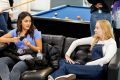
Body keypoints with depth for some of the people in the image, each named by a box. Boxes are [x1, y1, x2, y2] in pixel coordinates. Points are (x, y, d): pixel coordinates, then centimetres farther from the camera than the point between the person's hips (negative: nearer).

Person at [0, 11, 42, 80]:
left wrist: (30, 45, -17)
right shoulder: (15, 31, 12)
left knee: (16, 68, -36)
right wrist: (12, 40, -7)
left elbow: (40, 49, 2)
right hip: (17, 56, 4)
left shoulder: (35, 32, 3)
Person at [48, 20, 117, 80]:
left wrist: (88, 64, -17)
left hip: (99, 69, -7)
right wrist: (67, 55, 9)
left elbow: (106, 59, -17)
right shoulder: (95, 39, 20)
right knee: (63, 62, -12)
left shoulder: (111, 42, -1)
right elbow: (76, 42, 21)